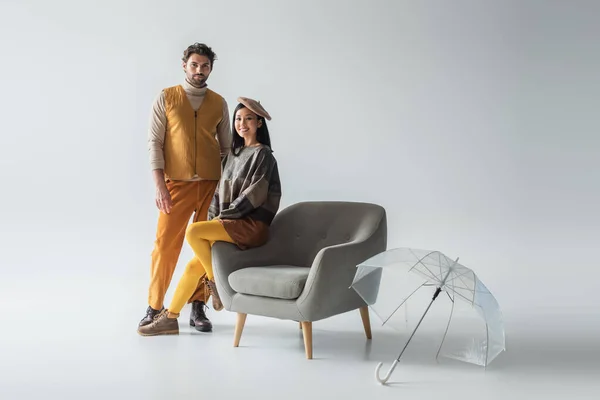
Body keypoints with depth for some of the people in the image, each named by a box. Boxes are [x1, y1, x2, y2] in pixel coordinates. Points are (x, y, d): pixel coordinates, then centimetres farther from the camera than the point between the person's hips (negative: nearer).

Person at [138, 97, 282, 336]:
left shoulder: (262, 154, -6)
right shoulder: (234, 153, 18)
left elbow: (254, 194, -14)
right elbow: (221, 189, 16)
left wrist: (223, 217, -11)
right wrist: (213, 218, 2)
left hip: (252, 225, -7)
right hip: (233, 223, 7)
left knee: (192, 232, -23)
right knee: (193, 266, -1)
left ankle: (215, 281, -6)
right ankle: (170, 318, 9)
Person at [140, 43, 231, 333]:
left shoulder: (219, 103, 10)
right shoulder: (166, 98, 4)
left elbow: (227, 147, 13)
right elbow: (154, 142, -1)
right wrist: (159, 185, -9)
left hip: (212, 184, 2)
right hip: (176, 184, -2)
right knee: (165, 244, -2)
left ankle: (198, 307, 14)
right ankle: (154, 307, 12)